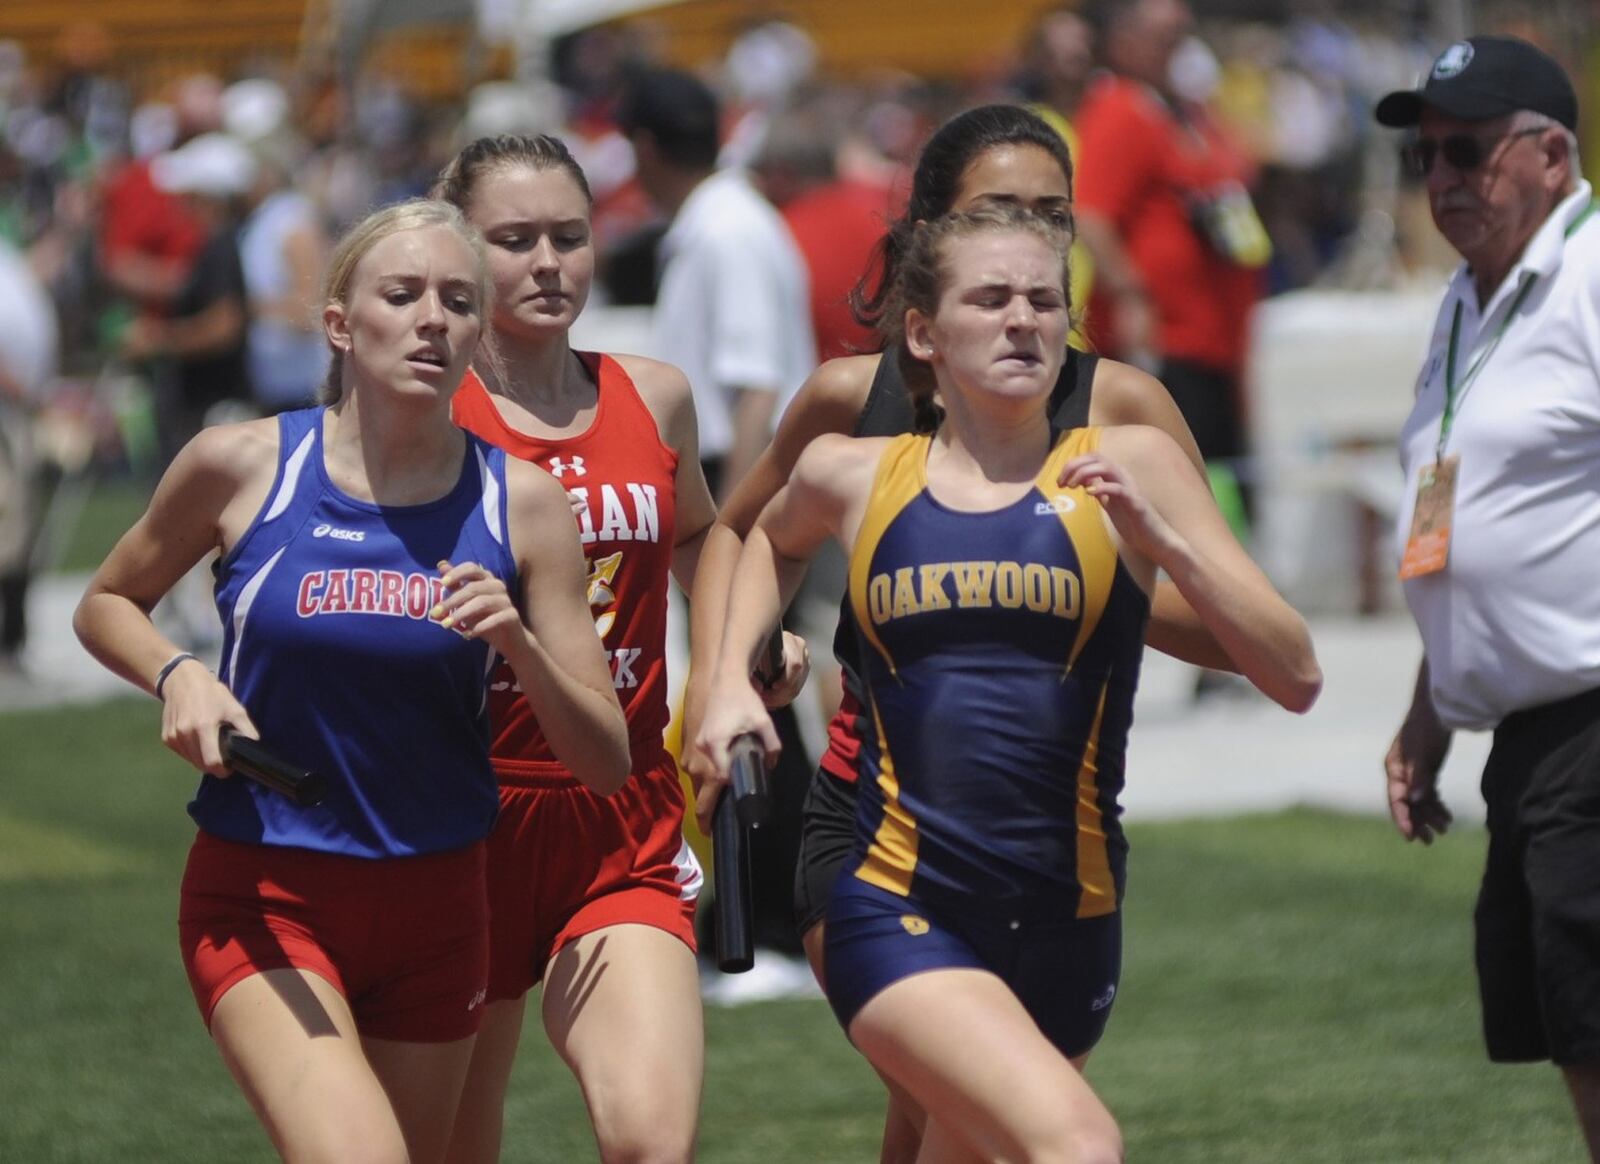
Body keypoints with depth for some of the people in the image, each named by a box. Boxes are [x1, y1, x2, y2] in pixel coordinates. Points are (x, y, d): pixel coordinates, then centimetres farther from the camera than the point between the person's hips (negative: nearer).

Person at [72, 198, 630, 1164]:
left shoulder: (523, 503, -4)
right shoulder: (240, 466, -7)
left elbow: (607, 764, -3)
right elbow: (107, 604, 11)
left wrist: (519, 643, -20)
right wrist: (176, 675, -10)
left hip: (436, 903, 3)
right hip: (261, 894, -3)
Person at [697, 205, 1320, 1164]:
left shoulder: (1130, 467, 2)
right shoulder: (855, 478, 5)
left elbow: (1296, 678, -4)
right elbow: (770, 539, 31)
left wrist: (1161, 541, -15)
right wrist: (731, 679, 17)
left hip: (1066, 926, 2)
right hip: (898, 911, -2)